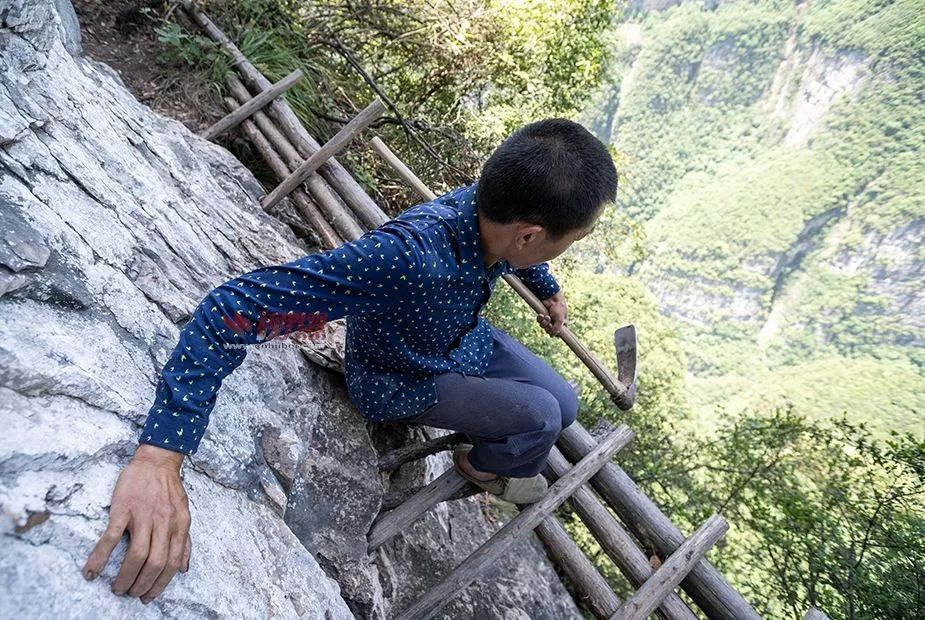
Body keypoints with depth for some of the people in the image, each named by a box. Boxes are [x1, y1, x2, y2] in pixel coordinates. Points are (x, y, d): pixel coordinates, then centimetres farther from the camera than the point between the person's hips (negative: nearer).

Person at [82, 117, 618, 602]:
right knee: (542, 416, -9)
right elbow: (236, 307, -50)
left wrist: (551, 291, 22)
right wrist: (158, 459, -56)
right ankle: (487, 466, 26)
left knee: (564, 404, 7)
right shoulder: (406, 256, -47)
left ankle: (489, 452, 39)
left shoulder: (495, 207, -24)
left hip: (468, 337, 6)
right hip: (403, 382, -6)